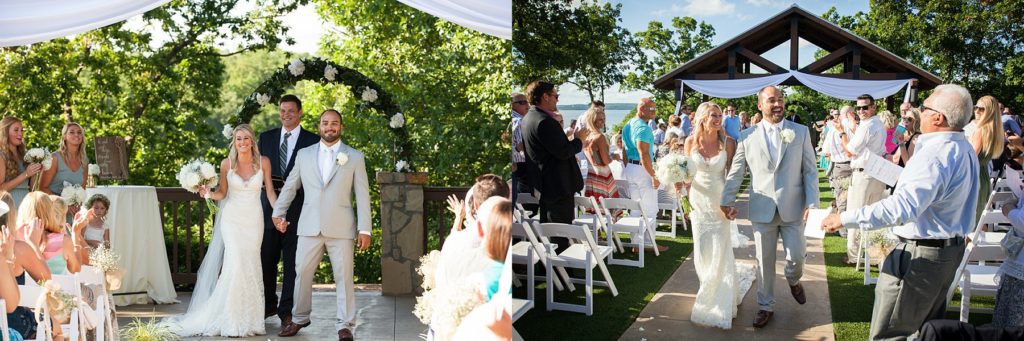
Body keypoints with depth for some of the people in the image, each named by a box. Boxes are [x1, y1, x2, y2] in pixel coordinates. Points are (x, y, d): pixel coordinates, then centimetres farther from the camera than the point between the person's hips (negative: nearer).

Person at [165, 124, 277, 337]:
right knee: (236, 262, -15)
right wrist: (209, 194, -15)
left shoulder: (263, 162, -3)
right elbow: (222, 193, 5)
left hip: (254, 219, 1)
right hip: (232, 217, -1)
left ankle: (248, 317, 14)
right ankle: (232, 318, -6)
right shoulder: (227, 164, -4)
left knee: (250, 265, 4)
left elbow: (270, 191, 2)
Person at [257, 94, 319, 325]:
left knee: (292, 262, 1)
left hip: (296, 209, -3)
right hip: (268, 207, 3)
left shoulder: (313, 141, 2)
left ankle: (287, 310, 11)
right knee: (265, 259, 8)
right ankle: (268, 305, 24)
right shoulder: (266, 137, 12)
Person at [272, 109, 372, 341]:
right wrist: (278, 213, 10)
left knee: (344, 277, 0)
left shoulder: (355, 157, 4)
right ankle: (299, 319, 26)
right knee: (302, 273, 7)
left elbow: (362, 195, 1)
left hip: (341, 227, -2)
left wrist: (365, 229, -4)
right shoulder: (304, 155, 11)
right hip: (309, 226, 2)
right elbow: (290, 186, 17)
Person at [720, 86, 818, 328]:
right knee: (764, 262, 8)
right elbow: (735, 172, 6)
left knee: (796, 257, 4)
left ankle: (793, 281, 39)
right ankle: (766, 306, 24)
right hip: (762, 210, 0)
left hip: (793, 208, 0)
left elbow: (810, 171, 1)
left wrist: (812, 204, -7)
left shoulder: (801, 132, 1)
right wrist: (727, 201, 2)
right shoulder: (747, 136, 1)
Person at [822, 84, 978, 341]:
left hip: (920, 255, -10)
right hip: (953, 250, 10)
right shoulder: (965, 149, 7)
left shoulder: (935, 153, -25)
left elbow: (903, 207, -35)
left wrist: (845, 219, -34)